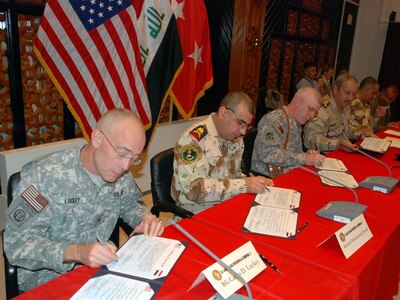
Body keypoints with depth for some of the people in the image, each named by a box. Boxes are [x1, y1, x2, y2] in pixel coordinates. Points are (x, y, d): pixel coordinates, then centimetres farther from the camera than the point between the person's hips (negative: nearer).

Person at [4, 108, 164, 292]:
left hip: (101, 267, 5)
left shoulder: (121, 173, -3)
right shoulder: (44, 175, -20)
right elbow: (17, 243, -19)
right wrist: (76, 252, -34)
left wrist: (144, 218, -8)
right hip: (48, 276, -4)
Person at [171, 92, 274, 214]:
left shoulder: (236, 138, 6)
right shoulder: (192, 139, -18)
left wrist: (252, 182, -3)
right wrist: (243, 185, -27)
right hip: (199, 210, -7)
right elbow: (193, 188, -26)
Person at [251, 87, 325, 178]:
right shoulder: (273, 119, -13)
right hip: (268, 179, -9)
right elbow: (267, 153, -25)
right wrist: (304, 158, -25)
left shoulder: (297, 124, 16)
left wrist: (307, 155, 0)